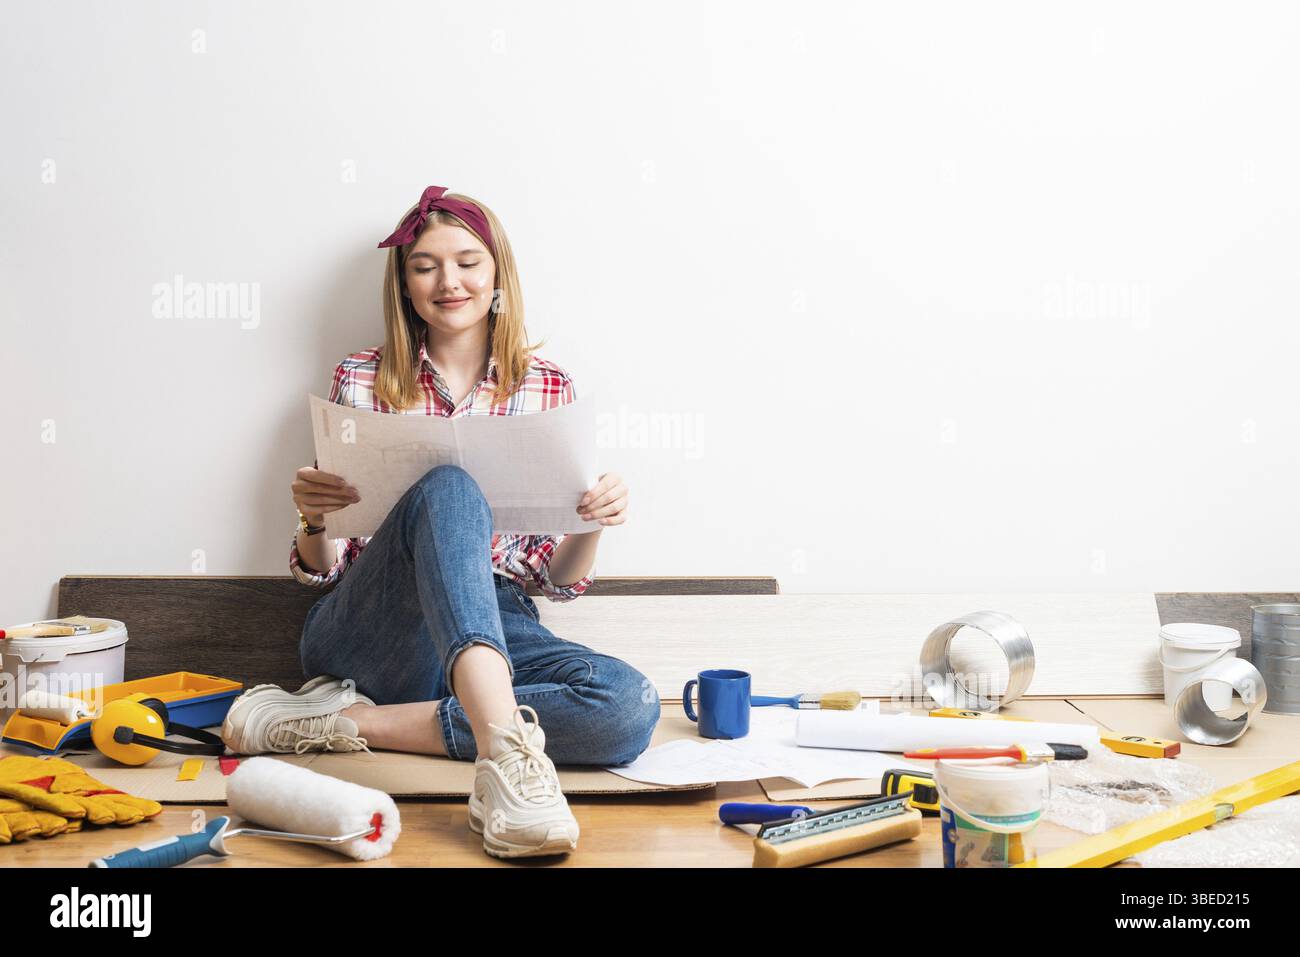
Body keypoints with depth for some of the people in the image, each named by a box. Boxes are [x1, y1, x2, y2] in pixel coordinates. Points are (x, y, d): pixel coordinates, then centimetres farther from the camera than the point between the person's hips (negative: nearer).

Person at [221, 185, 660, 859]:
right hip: (365, 631, -1)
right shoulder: (361, 381, 10)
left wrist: (592, 524, -11)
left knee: (630, 707, -30)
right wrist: (312, 519, -12)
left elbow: (559, 579, 11)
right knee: (448, 488, -33)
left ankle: (350, 722, -24)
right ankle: (503, 752, -51)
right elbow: (323, 571, 10)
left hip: (495, 630, 2)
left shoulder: (548, 388, 11)